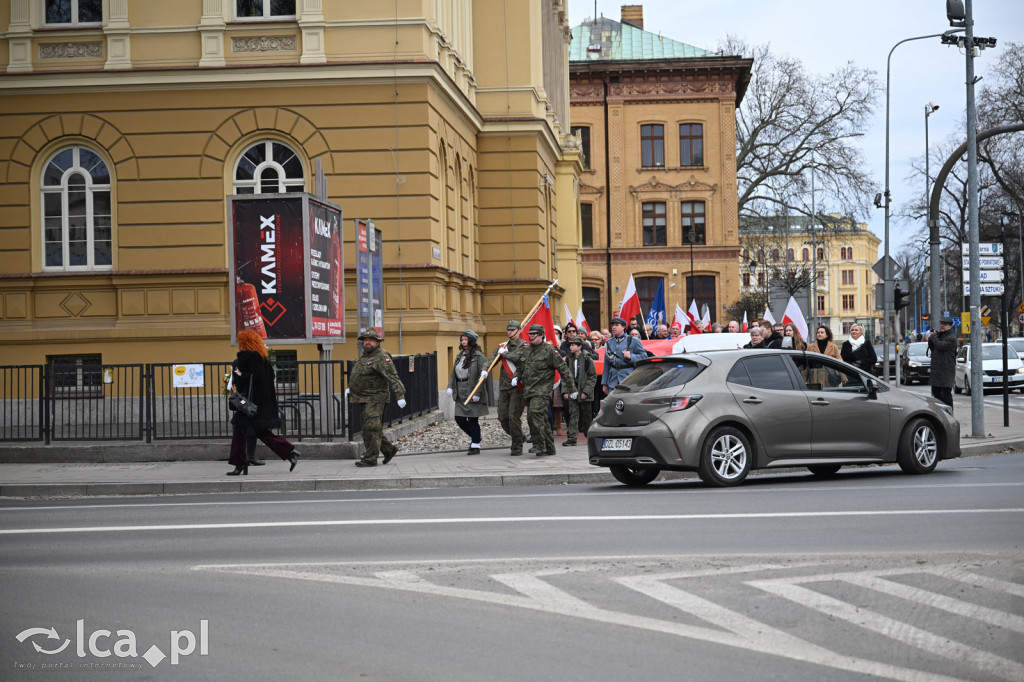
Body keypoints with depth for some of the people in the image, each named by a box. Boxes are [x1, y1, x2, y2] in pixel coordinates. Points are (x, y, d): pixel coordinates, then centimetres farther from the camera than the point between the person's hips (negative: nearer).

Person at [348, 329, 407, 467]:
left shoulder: (382, 357, -14)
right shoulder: (364, 355, 15)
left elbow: (393, 378, -22)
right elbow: (358, 374, 32)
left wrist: (400, 395, -30)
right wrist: (349, 387, 27)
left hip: (375, 399, -10)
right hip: (363, 399, 10)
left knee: (372, 428, -12)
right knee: (366, 429, 12)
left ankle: (370, 459, -9)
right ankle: (389, 449, 23)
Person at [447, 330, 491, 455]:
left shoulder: (478, 356, -10)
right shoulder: (460, 356, 13)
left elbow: (483, 375, -15)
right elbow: (453, 373, 16)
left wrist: (477, 393, -20)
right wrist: (450, 386, 1)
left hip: (473, 393, -7)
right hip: (461, 394, 7)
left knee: (473, 420, -3)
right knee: (459, 418, 4)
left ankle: (476, 446, 7)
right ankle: (474, 437, 27)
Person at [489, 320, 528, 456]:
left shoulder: (523, 345, -2)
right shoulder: (503, 345, 17)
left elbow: (518, 358, -19)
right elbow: (492, 358, 5)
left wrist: (504, 353, -5)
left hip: (517, 385, -6)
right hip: (504, 385, 6)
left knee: (514, 416, -11)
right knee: (502, 417, 4)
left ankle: (517, 447, -2)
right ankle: (519, 437, 25)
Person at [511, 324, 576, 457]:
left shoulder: (549, 350, -6)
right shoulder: (527, 350, 14)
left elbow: (563, 370, -4)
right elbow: (520, 367, 29)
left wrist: (571, 390, -3)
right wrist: (516, 377, 6)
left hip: (542, 390, -7)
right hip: (529, 391, 7)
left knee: (535, 412, -25)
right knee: (542, 419, 10)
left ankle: (539, 445, -22)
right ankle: (549, 448, 16)